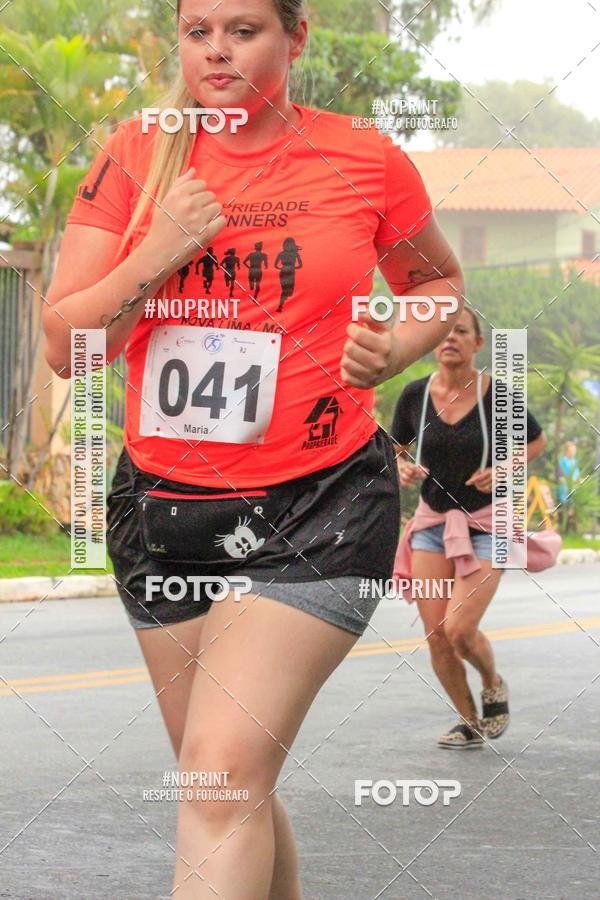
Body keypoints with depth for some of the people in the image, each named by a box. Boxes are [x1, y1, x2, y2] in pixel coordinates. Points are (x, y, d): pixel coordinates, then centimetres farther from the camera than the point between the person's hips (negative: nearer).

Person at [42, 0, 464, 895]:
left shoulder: (366, 161, -2)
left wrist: (395, 349, -4)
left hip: (318, 508, -4)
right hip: (163, 504, 4)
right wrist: (155, 259, -15)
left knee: (226, 765, -19)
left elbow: (440, 281, 17)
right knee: (231, 785, 12)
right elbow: (65, 346, 1)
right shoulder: (137, 156, 2)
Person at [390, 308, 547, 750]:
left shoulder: (498, 395, -11)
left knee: (459, 629, -15)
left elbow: (537, 441, 6)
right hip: (433, 521, 3)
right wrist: (404, 467, -10)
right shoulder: (415, 394, -4)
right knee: (436, 635, -3)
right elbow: (396, 447, 13)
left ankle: (494, 685, 19)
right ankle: (470, 723, 19)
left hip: (486, 524, -3)